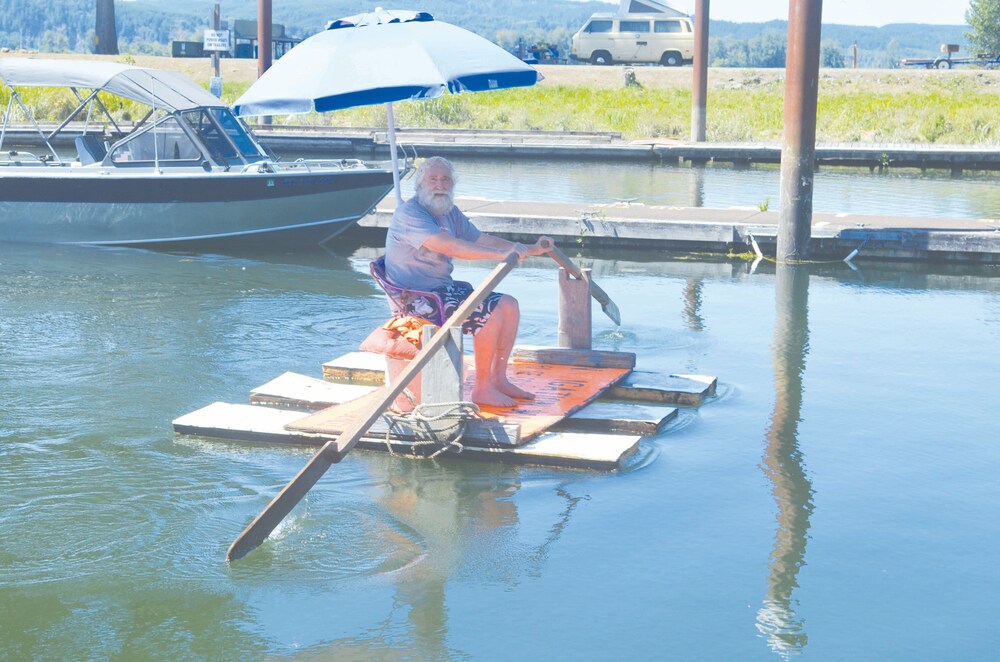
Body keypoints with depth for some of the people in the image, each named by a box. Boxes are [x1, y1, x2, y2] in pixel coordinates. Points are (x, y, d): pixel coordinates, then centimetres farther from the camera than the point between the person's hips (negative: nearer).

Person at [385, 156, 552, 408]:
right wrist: (501, 254, -37)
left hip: (443, 288, 10)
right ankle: (481, 389, -12)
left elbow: (481, 239, 17)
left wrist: (530, 250, 8)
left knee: (509, 305, 1)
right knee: (491, 313, -22)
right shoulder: (410, 214, -17)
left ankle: (498, 379, 6)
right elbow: (450, 246, -31)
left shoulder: (450, 212, 13)